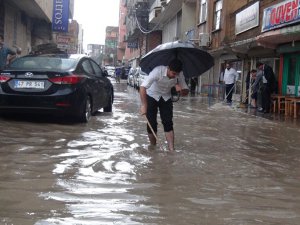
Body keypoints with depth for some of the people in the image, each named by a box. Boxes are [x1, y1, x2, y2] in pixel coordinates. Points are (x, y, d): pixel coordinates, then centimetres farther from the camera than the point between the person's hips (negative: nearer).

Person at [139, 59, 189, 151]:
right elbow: (143, 87, -40)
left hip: (166, 98, 3)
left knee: (168, 123, -8)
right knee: (152, 123, -6)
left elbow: (186, 92, -10)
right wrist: (144, 105, -44)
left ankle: (171, 149, -9)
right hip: (152, 96, -3)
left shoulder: (179, 75, -20)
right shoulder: (158, 71, -35)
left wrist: (181, 90, -34)